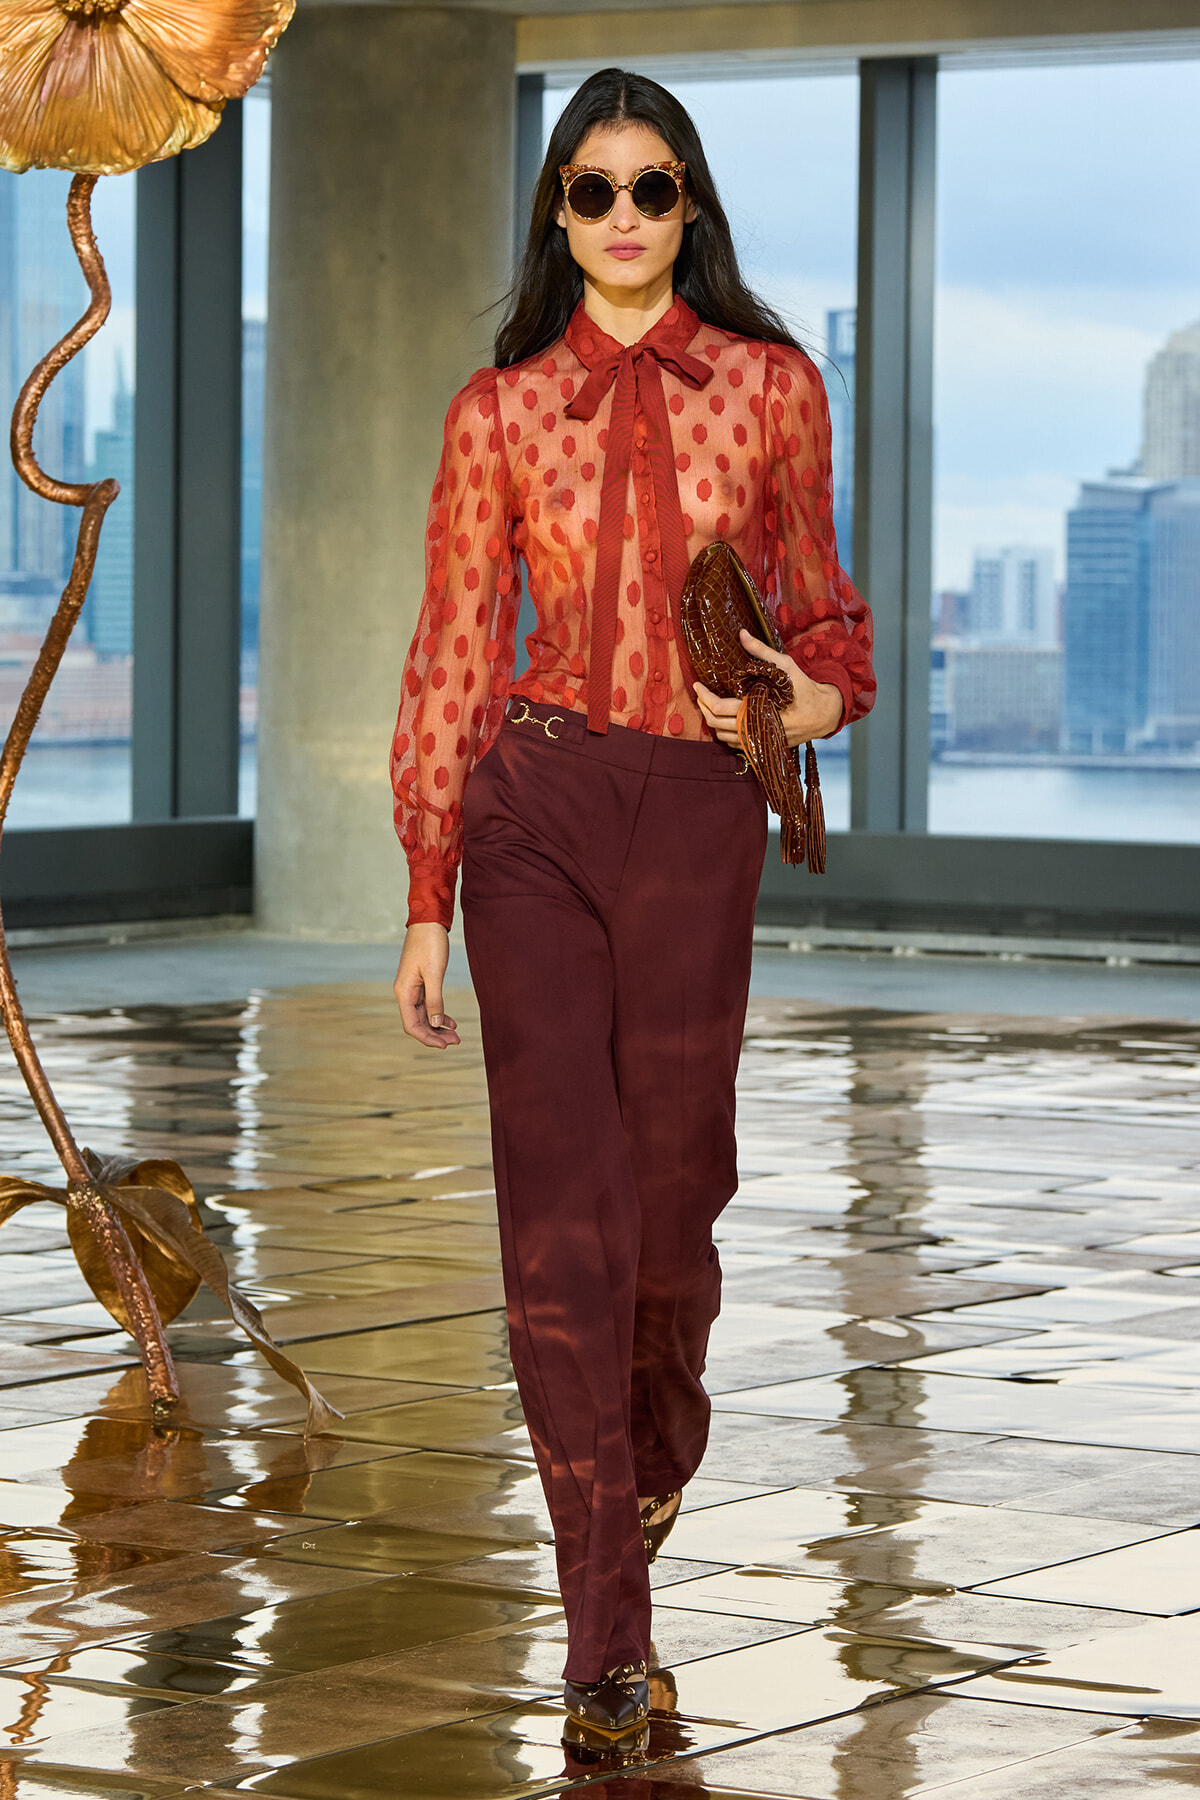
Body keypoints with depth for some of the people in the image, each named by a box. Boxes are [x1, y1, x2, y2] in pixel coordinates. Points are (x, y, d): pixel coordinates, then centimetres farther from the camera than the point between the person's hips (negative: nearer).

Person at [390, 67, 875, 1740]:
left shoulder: (770, 388, 5)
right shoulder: (501, 411, 4)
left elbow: (812, 607, 16)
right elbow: (454, 658, 5)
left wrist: (794, 697, -8)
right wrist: (426, 900, 2)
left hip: (700, 813, 1)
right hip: (536, 805, -1)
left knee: (670, 1172, 8)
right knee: (560, 1192, -6)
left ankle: (655, 1443, 43)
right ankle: (606, 1627, -4)